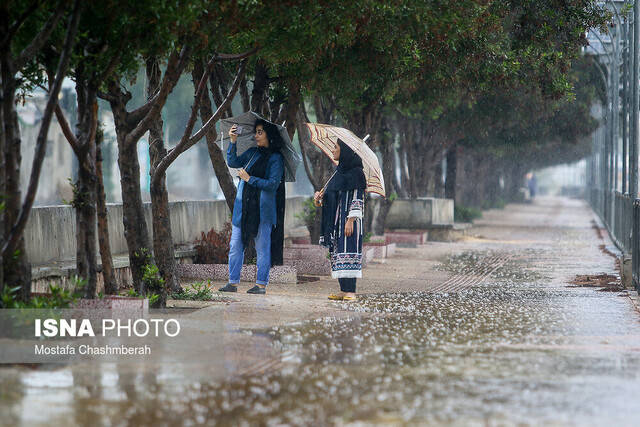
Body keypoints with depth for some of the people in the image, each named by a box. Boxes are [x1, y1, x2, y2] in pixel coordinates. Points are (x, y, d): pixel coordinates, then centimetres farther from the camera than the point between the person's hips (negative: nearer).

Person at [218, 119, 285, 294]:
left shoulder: (276, 158, -5)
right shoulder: (252, 153, 14)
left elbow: (272, 184, -11)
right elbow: (233, 162, 8)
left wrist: (249, 179, -11)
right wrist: (233, 142, -1)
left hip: (262, 209, -6)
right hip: (242, 207, 6)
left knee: (262, 247, 0)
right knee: (235, 245, 5)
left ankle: (261, 284, 6)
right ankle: (233, 283, 10)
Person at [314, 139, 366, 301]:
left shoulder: (355, 172, -8)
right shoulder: (339, 171, 18)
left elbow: (357, 198, -13)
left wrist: (351, 220, -20)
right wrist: (320, 197, 3)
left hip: (348, 219, -9)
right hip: (335, 219, 9)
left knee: (348, 251, -13)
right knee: (337, 252, 6)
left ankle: (351, 291, -16)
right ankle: (343, 290, 7)